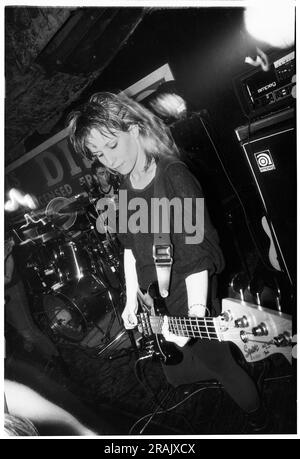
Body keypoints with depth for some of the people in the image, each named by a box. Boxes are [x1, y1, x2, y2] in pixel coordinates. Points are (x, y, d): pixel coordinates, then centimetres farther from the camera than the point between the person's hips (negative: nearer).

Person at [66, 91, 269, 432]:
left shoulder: (174, 177, -22)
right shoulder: (123, 189, 2)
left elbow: (196, 251, -28)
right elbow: (130, 247, 7)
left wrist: (196, 313, -40)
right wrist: (132, 301, 3)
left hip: (188, 304, -7)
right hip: (153, 307, 8)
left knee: (219, 365, 13)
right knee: (175, 374, 25)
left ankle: (259, 422, 45)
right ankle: (238, 378, 50)